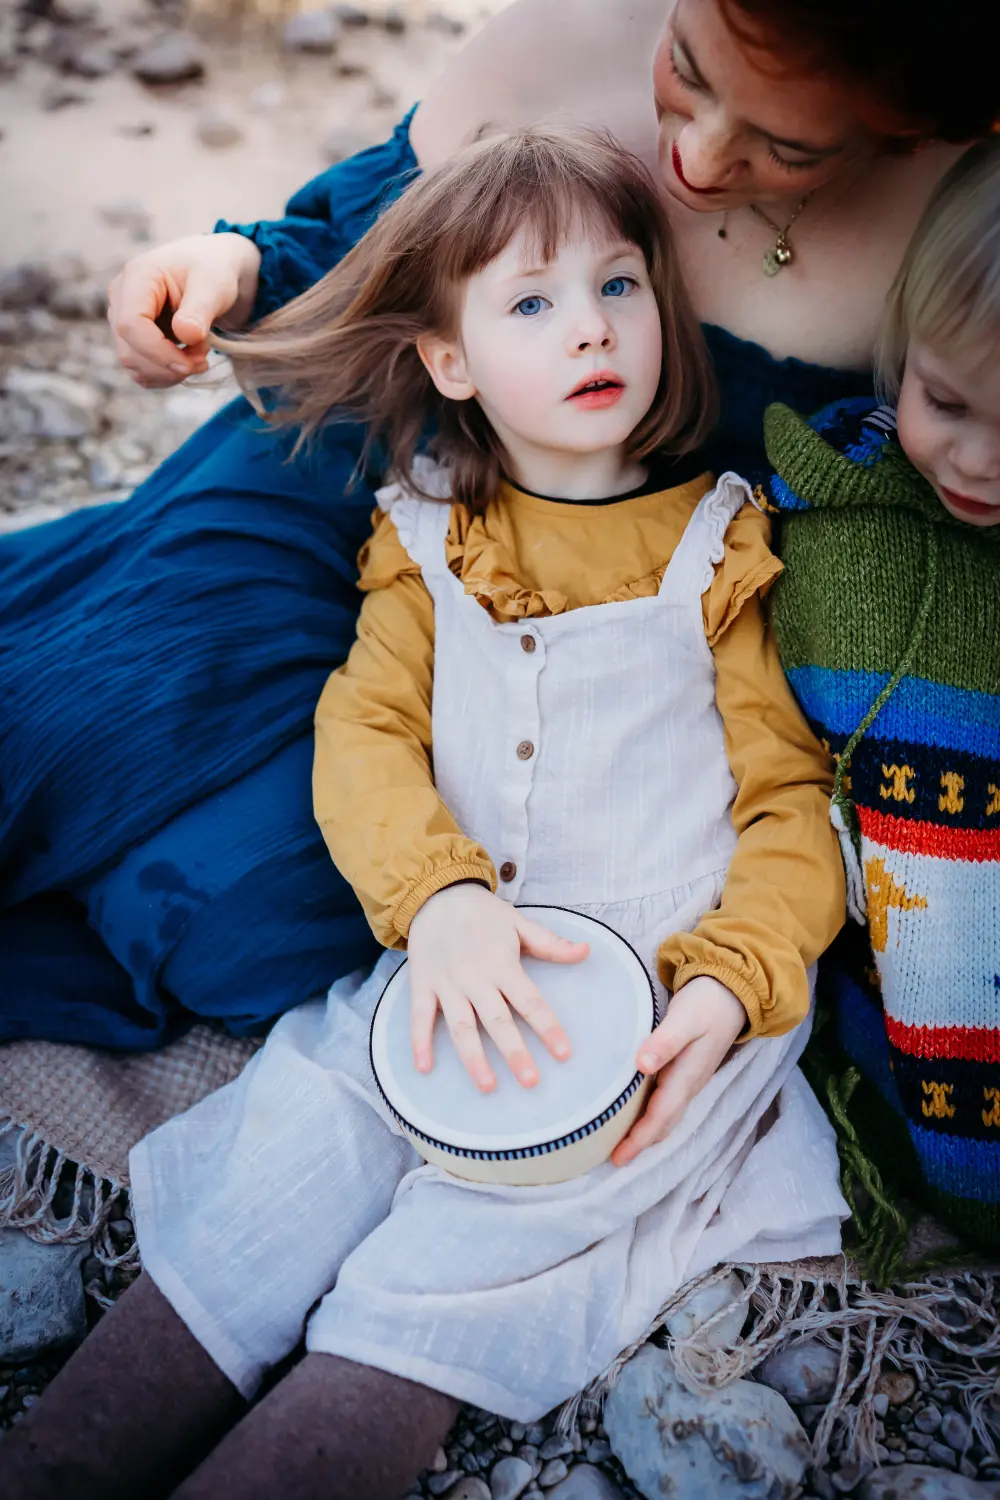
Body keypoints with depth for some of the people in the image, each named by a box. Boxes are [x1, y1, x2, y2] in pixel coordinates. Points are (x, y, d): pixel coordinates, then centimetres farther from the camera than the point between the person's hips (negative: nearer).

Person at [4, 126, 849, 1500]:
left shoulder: (720, 552, 2)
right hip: (458, 971, 3)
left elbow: (792, 805, 0)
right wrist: (439, 896, -22)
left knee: (477, 1236, -22)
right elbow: (364, 732, -2)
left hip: (669, 988, -2)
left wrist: (730, 989, -18)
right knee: (296, 1139, -15)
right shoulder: (431, 546, 10)